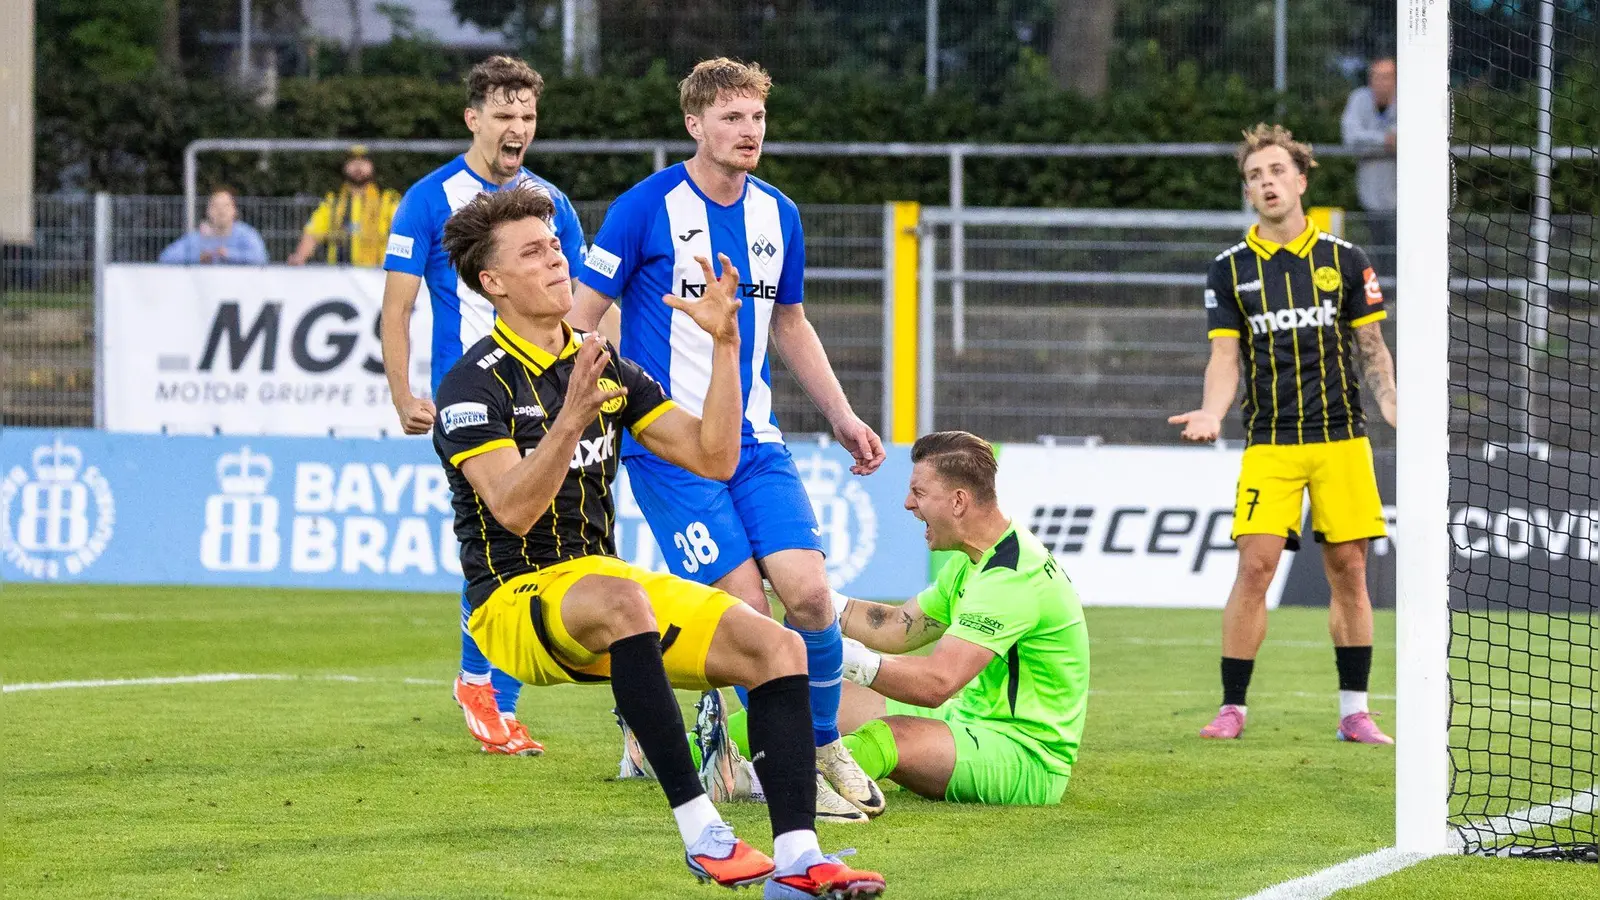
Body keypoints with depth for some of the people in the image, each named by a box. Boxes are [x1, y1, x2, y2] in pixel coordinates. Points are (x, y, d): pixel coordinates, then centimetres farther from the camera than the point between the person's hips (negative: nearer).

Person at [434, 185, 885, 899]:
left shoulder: (606, 370, 12)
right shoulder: (475, 385, -9)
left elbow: (714, 458, 7)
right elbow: (513, 510, -22)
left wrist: (725, 344, -1)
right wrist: (571, 419, -35)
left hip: (605, 578, 7)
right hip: (515, 599, -7)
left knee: (776, 646, -14)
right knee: (621, 599, -41)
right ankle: (700, 832, -40)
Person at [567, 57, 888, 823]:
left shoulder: (779, 217, 9)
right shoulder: (647, 208, -8)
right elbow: (582, 316, -5)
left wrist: (841, 416, 20)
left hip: (753, 439, 5)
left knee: (808, 591, -9)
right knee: (744, 604, -13)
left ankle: (825, 748, 12)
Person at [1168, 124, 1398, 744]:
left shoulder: (1344, 261, 6)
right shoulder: (1230, 269, 6)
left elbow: (1371, 349, 10)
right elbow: (1225, 357, 4)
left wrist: (1389, 402, -9)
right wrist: (1211, 414, -14)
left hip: (1341, 437, 1)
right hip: (1269, 442, -1)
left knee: (1348, 569, 0)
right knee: (1255, 566, -10)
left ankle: (1354, 711, 8)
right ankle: (1232, 709, -2)